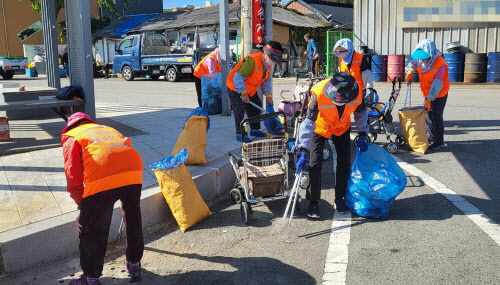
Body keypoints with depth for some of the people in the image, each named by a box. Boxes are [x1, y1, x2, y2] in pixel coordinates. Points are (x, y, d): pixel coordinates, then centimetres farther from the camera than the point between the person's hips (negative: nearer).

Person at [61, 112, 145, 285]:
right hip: (134, 173, 5)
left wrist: (80, 201, 17)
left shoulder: (71, 136, 21)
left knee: (90, 230, 13)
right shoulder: (107, 129, 36)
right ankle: (134, 264, 42)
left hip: (102, 180, -5)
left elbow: (72, 172, 7)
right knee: (133, 220, 27)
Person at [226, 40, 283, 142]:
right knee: (240, 110, -12)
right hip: (236, 88, -9)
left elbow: (266, 82, 13)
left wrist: (268, 95, 1)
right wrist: (243, 93, -34)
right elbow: (238, 77, -33)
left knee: (256, 106, 10)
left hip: (250, 90, 9)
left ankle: (255, 129, 24)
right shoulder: (252, 60, -31)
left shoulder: (268, 66, -1)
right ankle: (239, 134, -2)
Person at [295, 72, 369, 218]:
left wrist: (362, 135, -7)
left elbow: (361, 113, -5)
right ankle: (313, 202, 4)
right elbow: (308, 123, -37)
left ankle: (339, 198, 20)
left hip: (342, 128, 3)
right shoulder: (319, 94, -39)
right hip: (319, 128, -3)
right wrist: (303, 153, -40)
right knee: (315, 164, -10)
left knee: (344, 164, 1)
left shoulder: (357, 93, -29)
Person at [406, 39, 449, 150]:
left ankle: (439, 141, 2)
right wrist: (410, 72, -5)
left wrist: (429, 99, -35)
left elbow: (437, 84, -31)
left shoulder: (440, 64, -27)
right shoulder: (421, 60, -6)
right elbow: (413, 62, 17)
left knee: (436, 116, -7)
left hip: (439, 94, -8)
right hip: (428, 93, 8)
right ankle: (431, 137, 30)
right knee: (428, 115, 15)